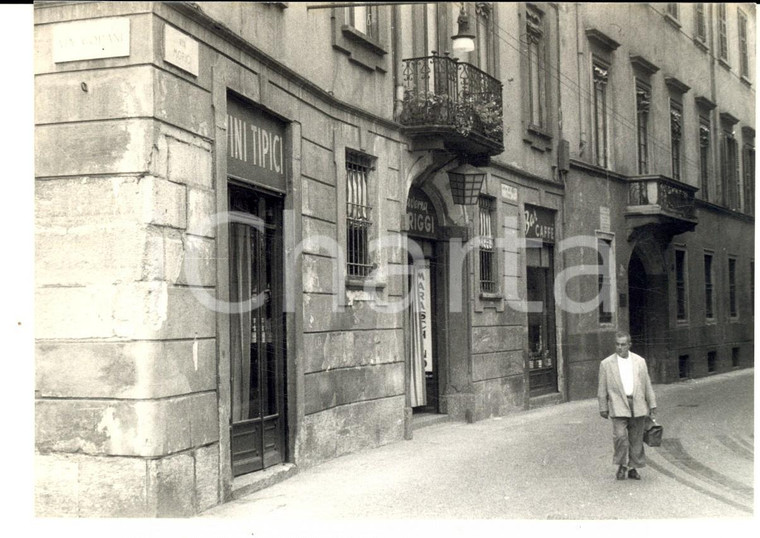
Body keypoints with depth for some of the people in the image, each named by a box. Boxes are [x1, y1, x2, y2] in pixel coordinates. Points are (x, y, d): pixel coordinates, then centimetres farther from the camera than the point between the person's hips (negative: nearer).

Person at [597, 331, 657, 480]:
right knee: (620, 435, -15)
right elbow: (602, 389, 5)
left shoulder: (640, 361, 8)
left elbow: (647, 385, 11)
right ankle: (621, 466, 4)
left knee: (636, 439, 6)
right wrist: (603, 408, 4)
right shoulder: (606, 364, 2)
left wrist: (652, 405, 9)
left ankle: (633, 468, 18)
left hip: (638, 405, 2)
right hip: (618, 405, -2)